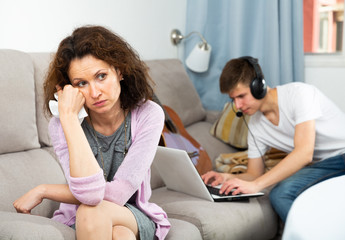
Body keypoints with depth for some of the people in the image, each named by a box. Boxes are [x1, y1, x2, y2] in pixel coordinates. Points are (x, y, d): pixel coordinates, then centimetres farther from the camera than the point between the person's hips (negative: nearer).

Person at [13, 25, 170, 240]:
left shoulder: (148, 115, -15)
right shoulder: (61, 126, -14)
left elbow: (118, 194, -22)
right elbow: (89, 193, -30)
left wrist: (42, 191, -16)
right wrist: (69, 117, -29)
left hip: (136, 221, -1)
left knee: (94, 211, -33)